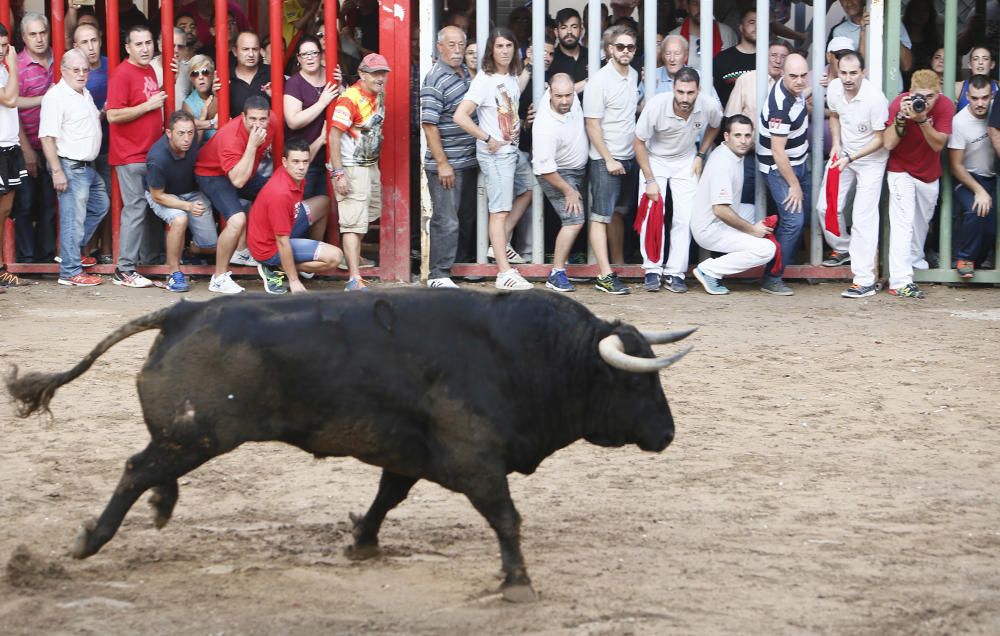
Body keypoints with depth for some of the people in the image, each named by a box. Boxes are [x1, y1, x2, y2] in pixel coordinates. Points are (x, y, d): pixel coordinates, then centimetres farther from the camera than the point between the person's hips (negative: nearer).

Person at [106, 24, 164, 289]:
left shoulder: (150, 71, 14)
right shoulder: (122, 74, -12)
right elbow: (113, 115, -20)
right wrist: (148, 105, -17)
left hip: (150, 153, 8)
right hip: (130, 155, -8)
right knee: (135, 209, -8)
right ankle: (125, 270, -4)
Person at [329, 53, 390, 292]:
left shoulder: (379, 95, 6)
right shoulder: (350, 99, -20)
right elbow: (334, 136, -22)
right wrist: (338, 173, -26)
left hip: (371, 165, 9)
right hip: (351, 168, -9)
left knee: (368, 216, 22)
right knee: (354, 223, -14)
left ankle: (352, 256, 42)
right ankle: (354, 278, -19)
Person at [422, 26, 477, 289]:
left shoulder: (466, 72, 10)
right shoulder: (435, 80, -16)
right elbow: (429, 125, -18)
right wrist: (442, 164, -19)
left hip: (469, 161, 8)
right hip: (447, 164, -8)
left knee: (466, 217, 15)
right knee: (446, 221, -5)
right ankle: (439, 274, 1)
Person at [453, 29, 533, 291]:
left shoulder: (512, 77, 8)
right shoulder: (484, 80, -16)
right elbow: (460, 116, -24)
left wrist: (518, 126, 10)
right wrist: (488, 139, -19)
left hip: (513, 149, 9)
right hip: (494, 154, -9)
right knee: (500, 210, -9)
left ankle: (500, 245, 29)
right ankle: (504, 273, -10)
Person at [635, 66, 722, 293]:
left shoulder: (710, 107, -24)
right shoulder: (656, 106, -31)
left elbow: (714, 126, 5)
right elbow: (639, 142, -16)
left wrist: (701, 155, -3)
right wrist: (650, 180, -17)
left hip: (686, 162, 2)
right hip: (655, 159, -2)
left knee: (685, 218, -5)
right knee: (652, 214, -14)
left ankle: (675, 273, 3)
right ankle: (652, 270, -3)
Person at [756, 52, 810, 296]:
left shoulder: (795, 90, -3)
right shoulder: (780, 104, -30)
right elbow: (778, 151, -26)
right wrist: (793, 184, -20)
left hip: (798, 163, 10)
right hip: (779, 168, -9)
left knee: (802, 214, 16)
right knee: (793, 220, -15)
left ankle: (787, 263, 31)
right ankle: (772, 278, -9)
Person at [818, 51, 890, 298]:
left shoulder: (875, 99, -28)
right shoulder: (834, 88, -10)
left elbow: (880, 139, -19)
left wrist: (849, 158, -25)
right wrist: (836, 143, -3)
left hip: (871, 159, -6)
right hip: (843, 153, 6)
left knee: (863, 218, -11)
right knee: (826, 206, 8)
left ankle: (865, 280, -10)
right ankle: (843, 248, 36)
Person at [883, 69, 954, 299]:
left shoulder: (945, 106, -18)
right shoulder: (899, 103, -23)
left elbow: (938, 144, -23)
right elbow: (888, 143, -27)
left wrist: (922, 120, -37)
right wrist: (901, 117, -38)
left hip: (929, 173, 4)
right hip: (901, 171, -4)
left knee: (923, 220, 22)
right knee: (903, 221, -16)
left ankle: (915, 256, 50)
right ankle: (900, 282, -22)